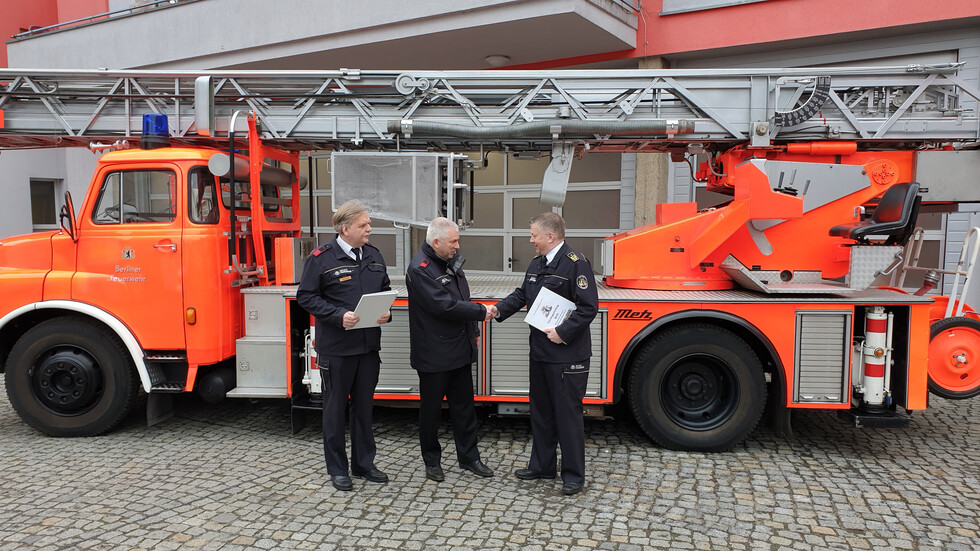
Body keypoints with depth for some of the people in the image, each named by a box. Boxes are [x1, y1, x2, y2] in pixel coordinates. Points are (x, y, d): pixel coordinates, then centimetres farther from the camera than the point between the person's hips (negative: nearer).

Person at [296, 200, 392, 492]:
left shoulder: (374, 255, 8)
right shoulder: (321, 258, -10)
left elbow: (385, 290, 17)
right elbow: (306, 296, -10)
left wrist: (386, 311, -4)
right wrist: (339, 315, -21)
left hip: (369, 346, 5)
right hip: (336, 347, -5)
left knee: (364, 405, 15)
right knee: (335, 407, 7)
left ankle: (364, 464, 28)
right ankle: (337, 469, 21)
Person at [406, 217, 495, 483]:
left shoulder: (452, 261, 8)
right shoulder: (420, 269, -18)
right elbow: (444, 306, -25)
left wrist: (473, 330, 17)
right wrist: (481, 312, -16)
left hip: (460, 349, 8)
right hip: (434, 353, -8)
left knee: (464, 405, 14)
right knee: (431, 408, 8)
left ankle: (469, 456, 26)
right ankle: (432, 461, 23)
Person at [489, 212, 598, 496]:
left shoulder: (575, 264, -15)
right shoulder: (537, 264, 12)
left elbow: (588, 307, -18)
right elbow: (522, 294, 17)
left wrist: (563, 332, -22)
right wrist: (499, 308, 1)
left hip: (567, 355, -9)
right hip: (540, 352, 9)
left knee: (568, 414, 1)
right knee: (541, 410, 18)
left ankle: (574, 475, 14)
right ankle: (542, 465, 33)